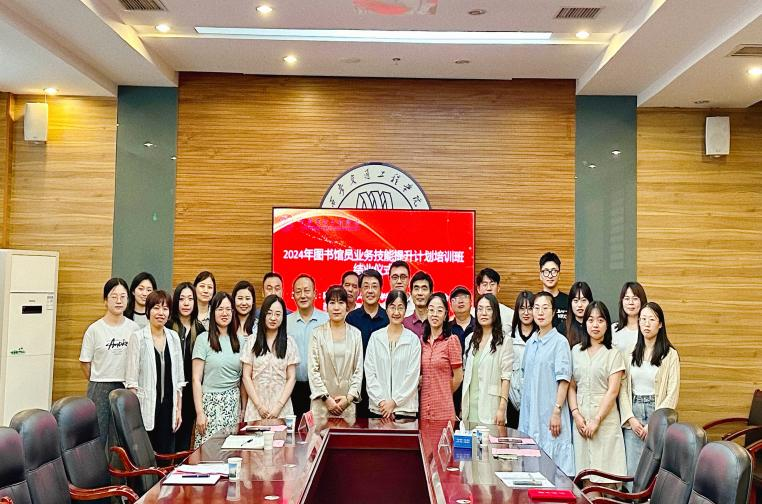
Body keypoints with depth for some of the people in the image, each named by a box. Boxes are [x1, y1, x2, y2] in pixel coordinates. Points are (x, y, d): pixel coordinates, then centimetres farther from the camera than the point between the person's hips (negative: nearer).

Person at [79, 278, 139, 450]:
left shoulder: (134, 328, 1)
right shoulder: (94, 329, -5)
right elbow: (85, 363, 2)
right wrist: (99, 383, 8)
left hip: (126, 389, 2)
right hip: (100, 390, -2)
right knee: (97, 437, 3)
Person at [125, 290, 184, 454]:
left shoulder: (174, 337, 9)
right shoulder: (138, 337, -4)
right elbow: (131, 379, -6)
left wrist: (178, 409, 8)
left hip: (168, 406, 4)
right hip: (147, 407, -4)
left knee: (167, 454, 6)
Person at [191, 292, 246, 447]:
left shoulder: (239, 341, 9)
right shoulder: (203, 339, -2)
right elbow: (196, 379, -4)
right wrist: (199, 412, -9)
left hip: (234, 404, 3)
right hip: (211, 403, -3)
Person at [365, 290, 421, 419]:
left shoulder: (413, 339, 0)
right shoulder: (375, 337, 4)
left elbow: (413, 376, -3)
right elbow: (369, 372, 2)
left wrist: (394, 402, -8)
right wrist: (381, 401, -6)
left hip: (405, 408, -1)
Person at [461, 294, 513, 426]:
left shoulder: (504, 342, -3)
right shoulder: (470, 340, 14)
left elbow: (506, 378, -7)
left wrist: (502, 409, -13)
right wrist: (462, 406, 11)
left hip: (490, 407, -5)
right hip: (469, 405, 5)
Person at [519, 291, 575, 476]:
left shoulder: (560, 341, -8)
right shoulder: (531, 342, 12)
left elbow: (564, 380, -11)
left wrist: (557, 411, -16)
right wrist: (525, 411, 14)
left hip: (549, 414, -6)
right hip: (529, 413, 7)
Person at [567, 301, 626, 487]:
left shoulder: (613, 354, -1)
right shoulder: (576, 351, 10)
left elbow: (613, 391, -6)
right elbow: (571, 386, 9)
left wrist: (597, 420, -11)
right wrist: (576, 414, -3)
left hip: (605, 418, -3)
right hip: (581, 419, 3)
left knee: (604, 479, -4)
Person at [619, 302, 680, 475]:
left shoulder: (670, 355, -2)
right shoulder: (630, 354, 9)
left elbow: (672, 394, -5)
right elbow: (623, 389, 6)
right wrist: (630, 418, -5)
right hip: (633, 417, 3)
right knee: (632, 470, 5)